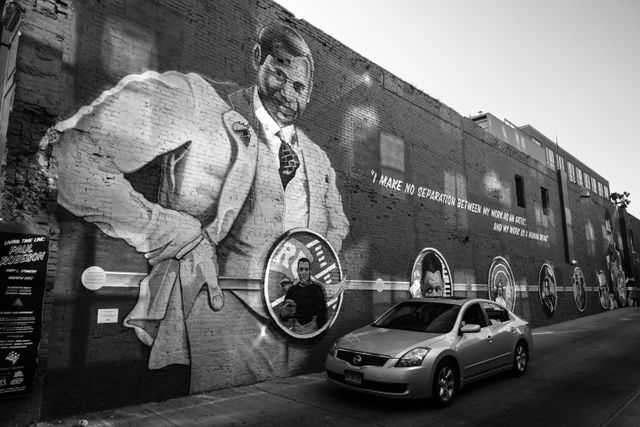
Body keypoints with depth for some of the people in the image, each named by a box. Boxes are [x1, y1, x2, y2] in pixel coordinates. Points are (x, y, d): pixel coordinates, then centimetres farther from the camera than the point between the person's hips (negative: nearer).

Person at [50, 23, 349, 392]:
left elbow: (337, 224, 27)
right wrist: (182, 238, -19)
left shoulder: (318, 158, 11)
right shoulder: (195, 99, -8)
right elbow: (75, 158, -17)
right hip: (220, 297, -5)